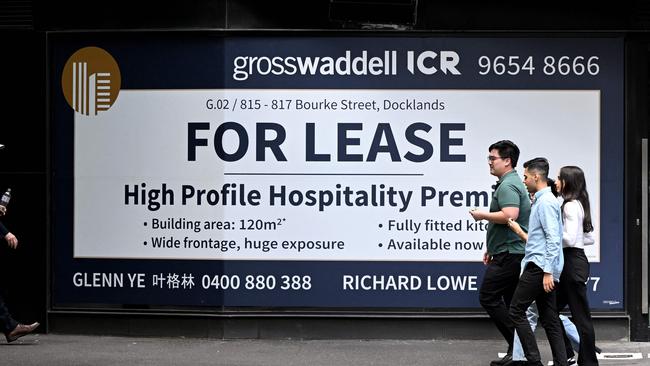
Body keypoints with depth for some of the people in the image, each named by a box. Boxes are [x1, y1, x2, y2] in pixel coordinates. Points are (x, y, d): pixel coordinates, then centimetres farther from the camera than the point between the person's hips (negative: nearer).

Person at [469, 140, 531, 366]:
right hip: (511, 253, 11)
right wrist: (492, 248, 28)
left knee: (488, 297, -9)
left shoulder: (508, 186, -14)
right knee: (511, 302, 10)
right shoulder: (512, 183, 20)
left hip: (509, 254, -11)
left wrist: (483, 215, -16)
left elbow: (509, 215, -30)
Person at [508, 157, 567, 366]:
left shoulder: (546, 202, -12)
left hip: (540, 268, -10)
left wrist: (548, 272, -23)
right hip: (542, 268, 10)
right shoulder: (540, 201, 19)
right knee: (549, 319, 7)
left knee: (516, 311, -6)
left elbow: (553, 239, -20)